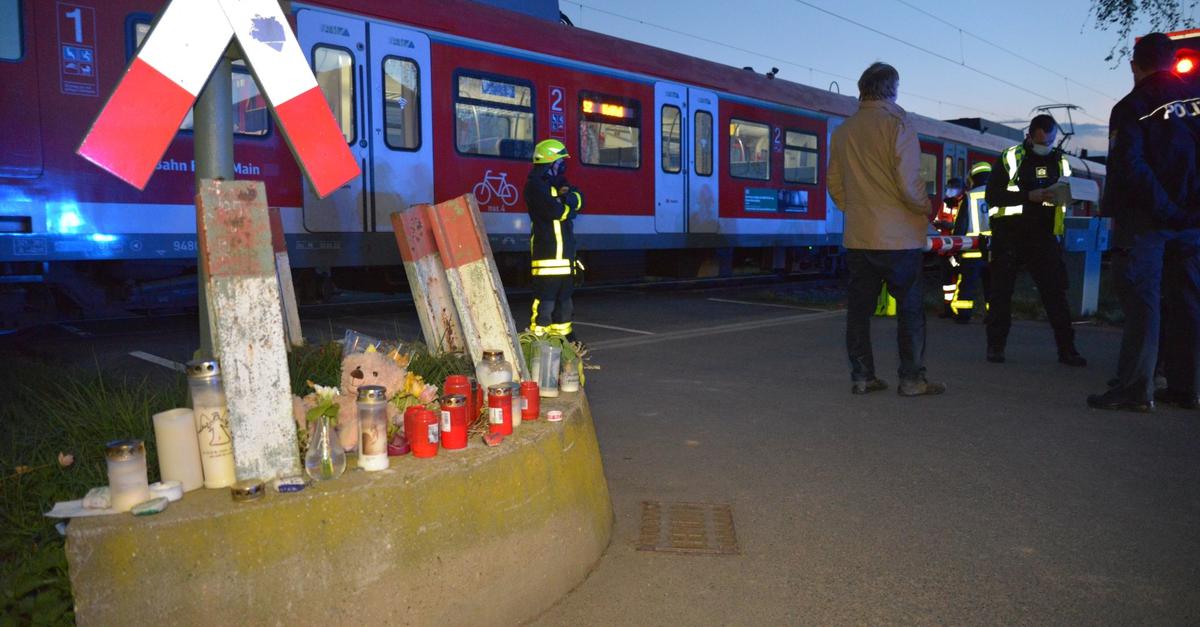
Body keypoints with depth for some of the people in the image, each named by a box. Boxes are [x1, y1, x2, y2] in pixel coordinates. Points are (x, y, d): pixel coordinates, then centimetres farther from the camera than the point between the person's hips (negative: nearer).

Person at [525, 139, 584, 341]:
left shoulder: (555, 182, 20)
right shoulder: (536, 185, -11)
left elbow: (579, 200, 10)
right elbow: (558, 212, -21)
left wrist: (567, 195, -11)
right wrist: (568, 203, -1)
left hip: (565, 250, 10)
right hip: (547, 250, -10)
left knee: (564, 294, 15)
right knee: (546, 294, -10)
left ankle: (562, 334, 25)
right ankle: (538, 336, -6)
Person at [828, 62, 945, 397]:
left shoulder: (842, 131, 7)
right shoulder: (898, 125, -10)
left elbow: (835, 185, 12)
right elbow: (909, 184, -15)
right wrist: (927, 208, 2)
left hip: (857, 238, 5)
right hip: (898, 237, -5)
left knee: (859, 307, 9)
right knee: (910, 308, 5)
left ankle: (862, 377, 14)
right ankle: (911, 379, 9)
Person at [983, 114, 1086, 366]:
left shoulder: (1060, 161, 11)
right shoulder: (1010, 157, -1)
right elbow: (992, 195, -10)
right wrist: (1030, 196, -19)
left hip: (1043, 236, 3)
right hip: (1009, 234, -3)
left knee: (1055, 291, 0)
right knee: (1002, 291, 2)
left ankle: (1066, 348, 6)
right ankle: (995, 346, 12)